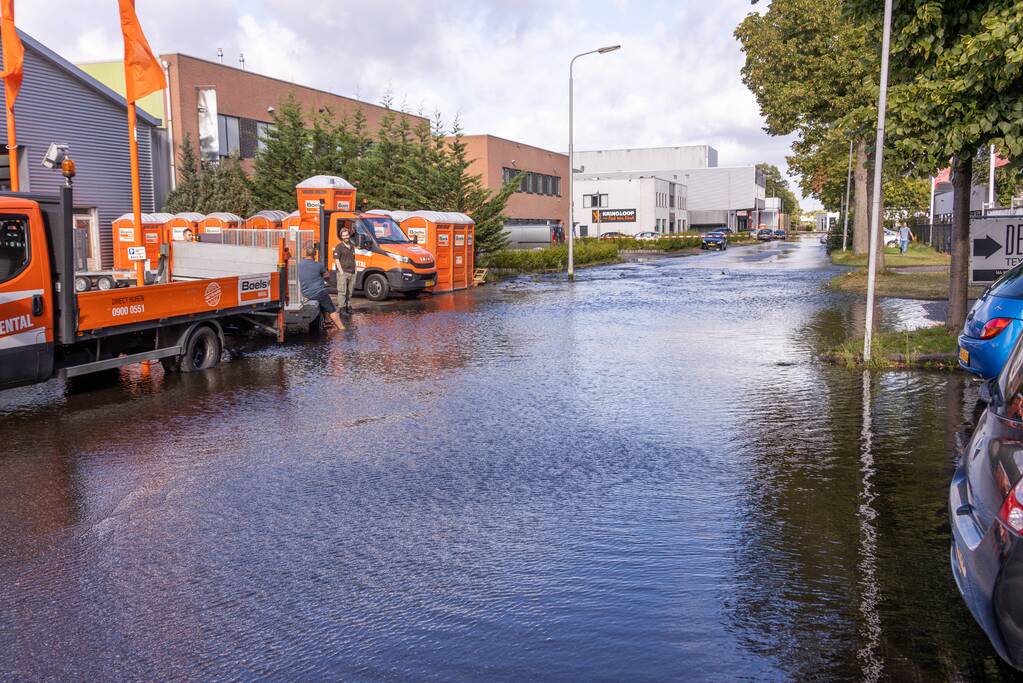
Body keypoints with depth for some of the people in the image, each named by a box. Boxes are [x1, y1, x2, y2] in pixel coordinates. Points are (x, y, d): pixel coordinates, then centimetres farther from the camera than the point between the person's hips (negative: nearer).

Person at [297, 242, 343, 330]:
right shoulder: (318, 265, -13)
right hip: (319, 292, -6)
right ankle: (341, 327, 6)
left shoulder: (299, 265, 1)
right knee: (332, 311, 5)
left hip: (306, 294, 6)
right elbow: (326, 273, 4)